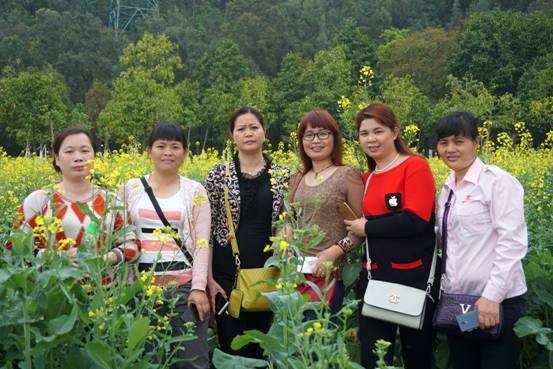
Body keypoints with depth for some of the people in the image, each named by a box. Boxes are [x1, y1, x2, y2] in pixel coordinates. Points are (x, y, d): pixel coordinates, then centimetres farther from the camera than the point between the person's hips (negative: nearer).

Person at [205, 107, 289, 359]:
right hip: (228, 273, -2)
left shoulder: (282, 175, 4)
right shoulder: (219, 174, -1)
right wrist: (209, 278, -7)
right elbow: (207, 229, -1)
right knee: (232, 347, 1)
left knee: (262, 347, 10)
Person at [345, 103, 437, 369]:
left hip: (413, 276, -6)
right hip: (374, 277, 6)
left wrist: (367, 228, -12)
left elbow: (416, 219, -20)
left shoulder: (415, 166, -7)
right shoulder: (366, 178, 12)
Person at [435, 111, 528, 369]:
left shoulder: (498, 181, -9)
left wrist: (492, 296, -21)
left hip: (498, 302, -7)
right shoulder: (447, 189, 13)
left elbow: (512, 243, -16)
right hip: (455, 301, 7)